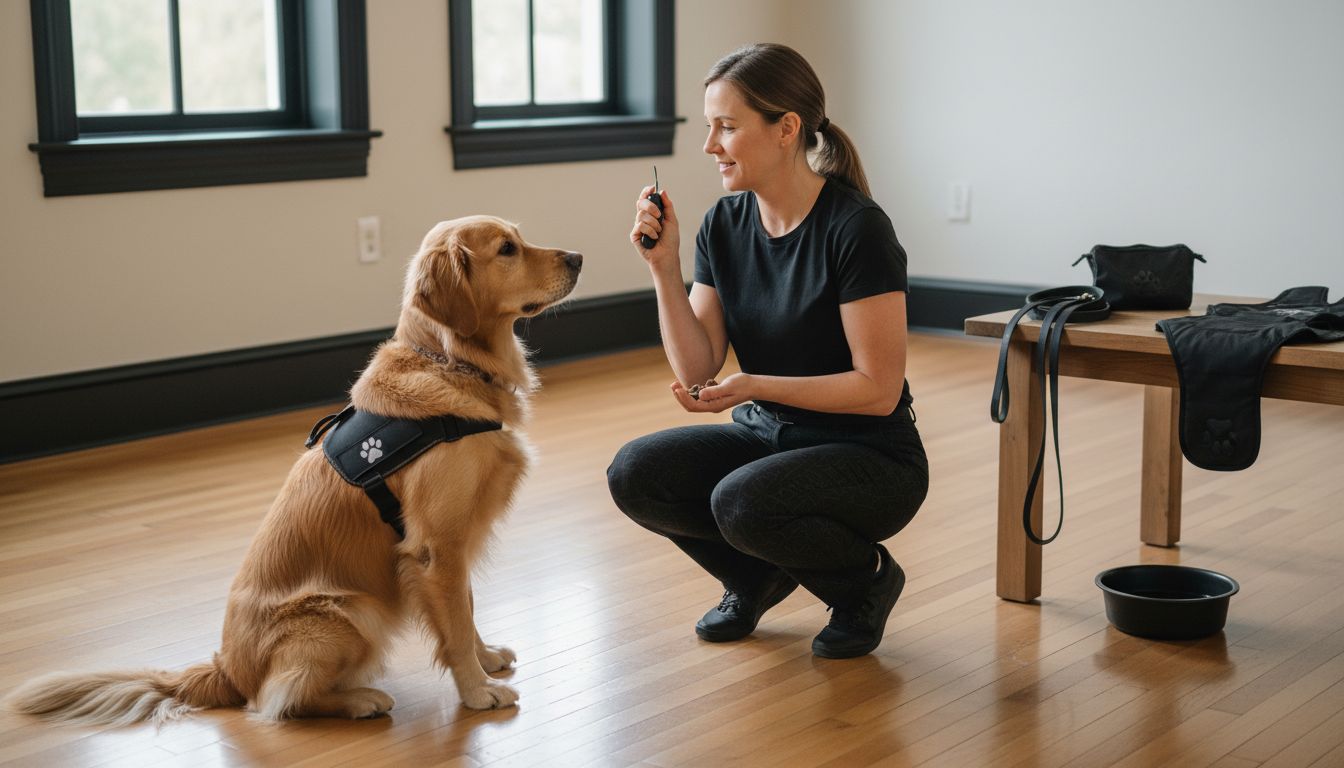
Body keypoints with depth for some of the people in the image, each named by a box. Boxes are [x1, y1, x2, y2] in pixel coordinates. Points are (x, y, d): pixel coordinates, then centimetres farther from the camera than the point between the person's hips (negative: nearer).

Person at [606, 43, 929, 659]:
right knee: (635, 474, -18)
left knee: (742, 502, -34)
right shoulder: (724, 224, -1)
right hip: (766, 436, 6)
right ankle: (759, 575, 10)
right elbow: (697, 368, -3)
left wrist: (755, 387, -29)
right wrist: (664, 267, -15)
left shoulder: (856, 228, -20)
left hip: (869, 457, -6)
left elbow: (878, 389, -20)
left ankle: (866, 578, -1)